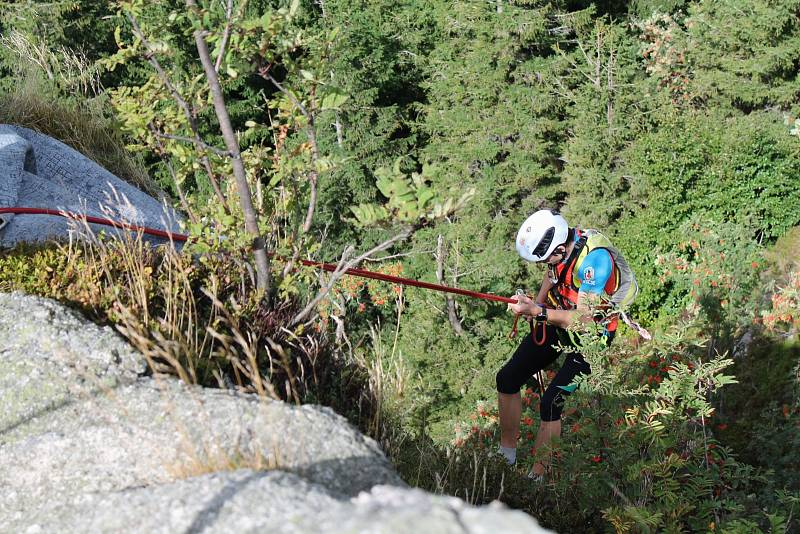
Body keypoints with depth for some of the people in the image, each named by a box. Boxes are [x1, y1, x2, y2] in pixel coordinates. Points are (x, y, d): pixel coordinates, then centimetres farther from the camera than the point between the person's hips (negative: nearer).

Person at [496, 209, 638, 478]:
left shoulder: (595, 259, -34)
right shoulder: (560, 241, -12)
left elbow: (583, 319, -35)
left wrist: (538, 312, -41)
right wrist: (534, 306, -2)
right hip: (557, 321, 7)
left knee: (551, 403, -16)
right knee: (507, 379, 4)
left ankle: (536, 476, 0)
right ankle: (507, 453, 22)